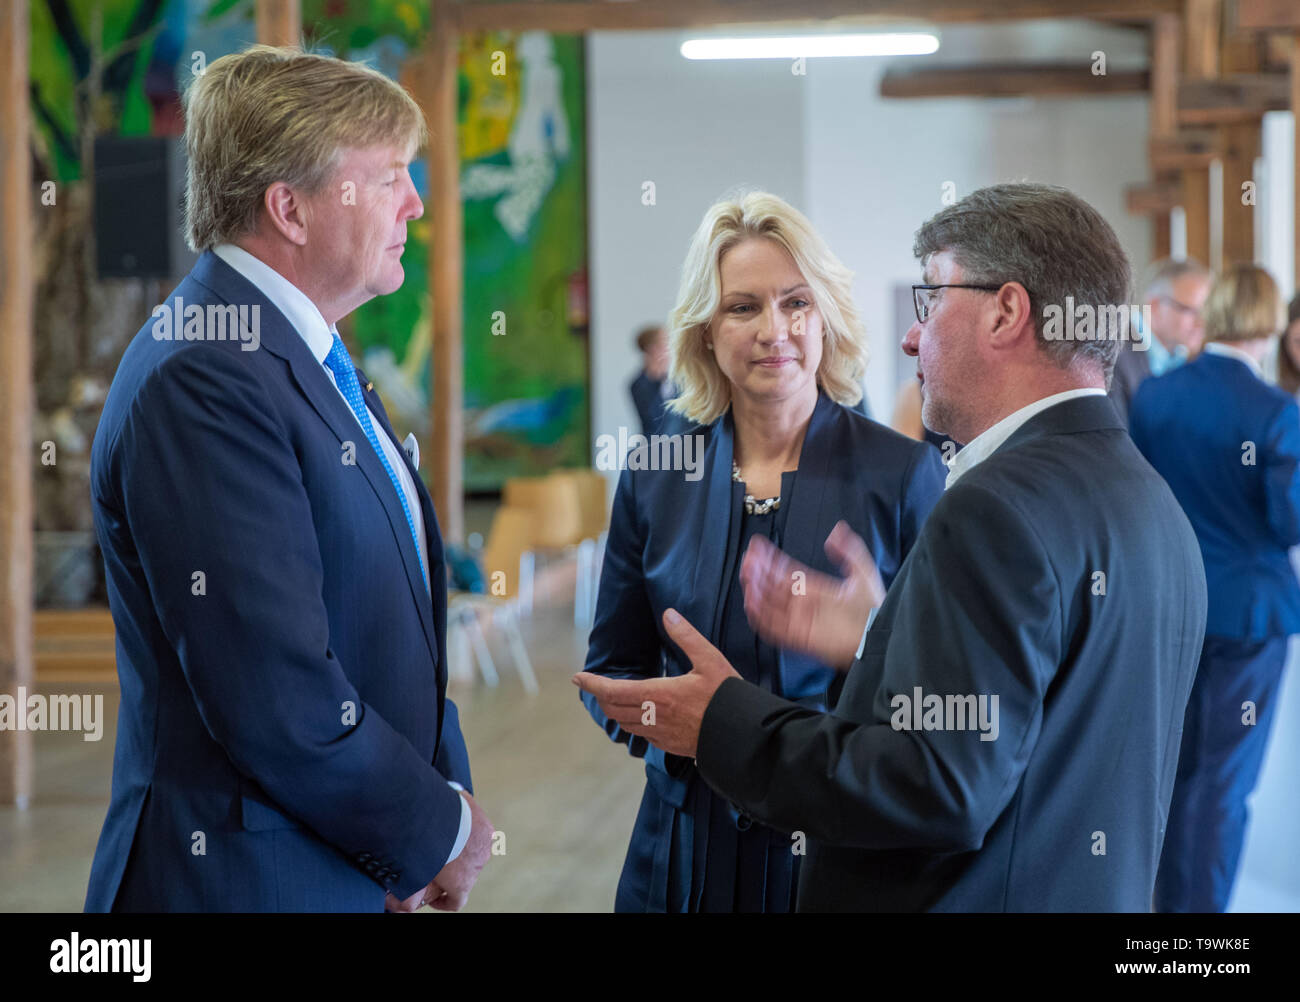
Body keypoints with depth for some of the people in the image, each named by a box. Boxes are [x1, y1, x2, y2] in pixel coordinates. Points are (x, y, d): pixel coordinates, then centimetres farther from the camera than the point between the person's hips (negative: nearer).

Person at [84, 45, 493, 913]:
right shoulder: (203, 381, -21)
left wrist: (445, 793, 1)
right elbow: (278, 702, -25)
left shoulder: (311, 361, 11)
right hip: (251, 880, -9)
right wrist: (440, 828, -11)